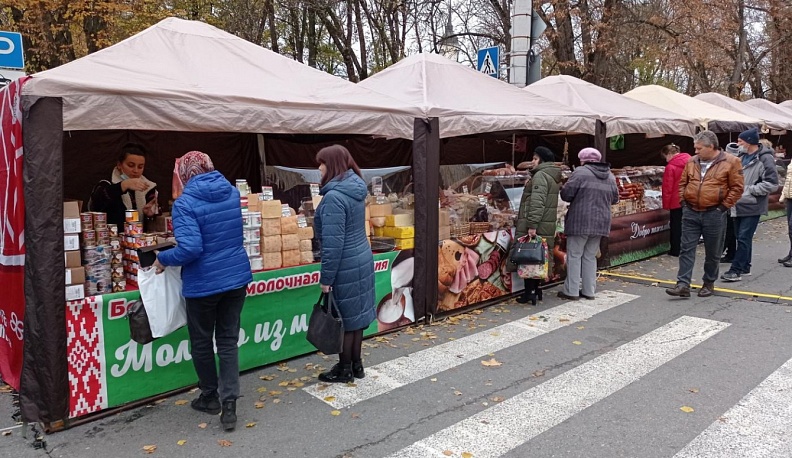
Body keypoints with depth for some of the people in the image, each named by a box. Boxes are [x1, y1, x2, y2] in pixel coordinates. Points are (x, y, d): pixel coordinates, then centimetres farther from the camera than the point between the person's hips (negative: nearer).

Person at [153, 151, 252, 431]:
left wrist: (163, 259, -6)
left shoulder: (185, 203, -16)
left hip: (204, 283, -5)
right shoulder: (233, 193, 4)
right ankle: (229, 403, 7)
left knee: (201, 342, 15)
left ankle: (210, 397, 31)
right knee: (228, 341, 11)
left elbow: (190, 248, -25)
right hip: (237, 277, 5)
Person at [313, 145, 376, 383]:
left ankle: (345, 369, 18)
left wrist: (326, 276, -16)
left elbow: (333, 242, -23)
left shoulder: (334, 197, -21)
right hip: (361, 259, 9)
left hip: (345, 266, -9)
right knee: (356, 314, 16)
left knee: (342, 318, 5)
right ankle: (356, 364, 28)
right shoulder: (356, 189, 7)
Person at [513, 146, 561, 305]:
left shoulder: (540, 175, -11)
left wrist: (532, 224, -25)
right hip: (546, 226, 9)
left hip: (535, 226, -9)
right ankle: (535, 289, 19)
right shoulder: (552, 176, 19)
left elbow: (537, 202, -21)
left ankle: (530, 292, -4)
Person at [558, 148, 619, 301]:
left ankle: (571, 291, 3)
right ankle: (589, 291, 17)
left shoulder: (580, 172, -9)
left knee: (574, 255, 2)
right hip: (601, 223, 6)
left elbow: (566, 194, -11)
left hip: (580, 222, -6)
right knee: (590, 256, 14)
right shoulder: (610, 176, 10)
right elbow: (615, 199, 15)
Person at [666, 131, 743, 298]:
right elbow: (682, 183, 16)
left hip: (714, 214, -3)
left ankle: (709, 283, 23)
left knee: (712, 253, 8)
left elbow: (737, 187, -3)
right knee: (686, 249, -1)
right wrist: (683, 201, 5)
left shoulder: (730, 162, -5)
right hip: (691, 212, 4)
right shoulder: (692, 162, 7)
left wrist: (724, 206, -8)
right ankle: (683, 284, 0)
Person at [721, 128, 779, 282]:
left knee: (744, 238, -7)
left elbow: (772, 184, -16)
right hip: (738, 204, 8)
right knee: (741, 237, 14)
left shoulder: (765, 159, -13)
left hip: (752, 206, -8)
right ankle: (745, 267, 26)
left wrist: (749, 190, -17)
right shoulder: (742, 157, 10)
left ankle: (736, 270, -4)